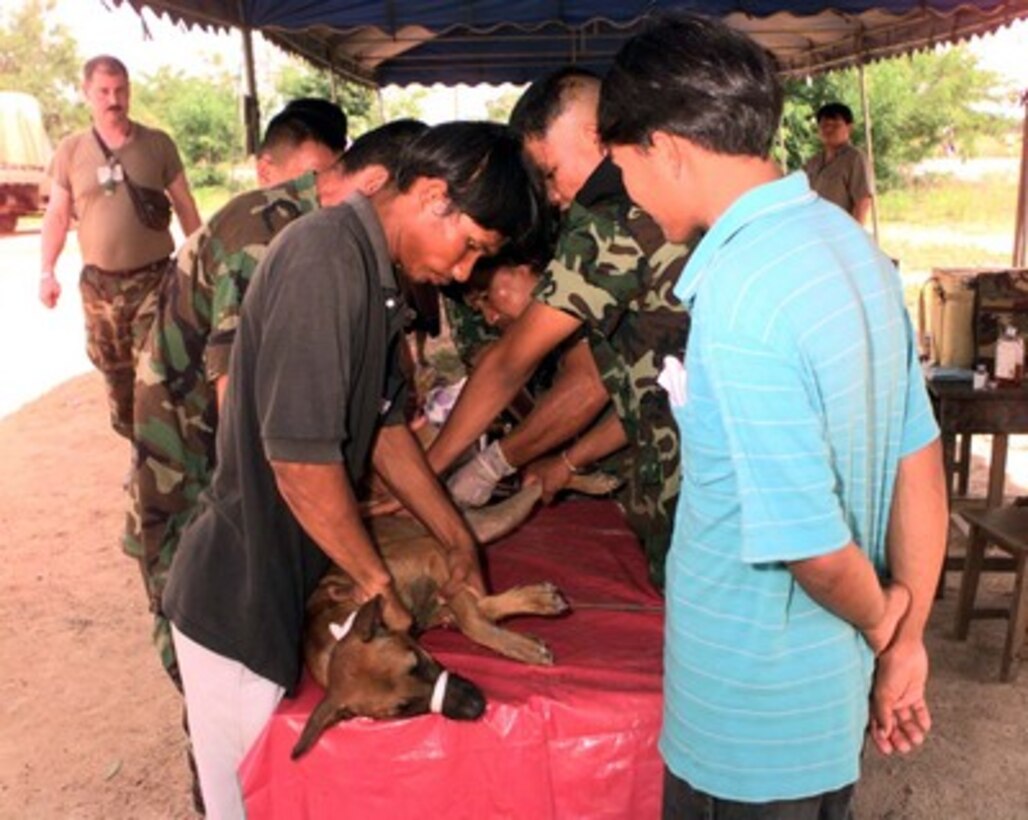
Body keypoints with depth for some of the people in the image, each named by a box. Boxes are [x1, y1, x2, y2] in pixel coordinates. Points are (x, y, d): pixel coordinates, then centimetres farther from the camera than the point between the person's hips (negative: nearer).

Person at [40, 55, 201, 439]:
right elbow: (57, 214, 6)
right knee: (114, 368, 13)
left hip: (155, 275, -2)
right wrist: (47, 271, 0)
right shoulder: (70, 150, 2)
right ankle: (131, 435, 30)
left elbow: (184, 206, 4)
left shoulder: (158, 144, 0)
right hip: (99, 281, 2)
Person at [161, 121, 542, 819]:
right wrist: (379, 585, -13)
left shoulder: (377, 273, 8)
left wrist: (458, 542, 15)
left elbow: (383, 425, 14)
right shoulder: (325, 260, -23)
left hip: (286, 585, 9)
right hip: (241, 601, -9)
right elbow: (301, 458, -26)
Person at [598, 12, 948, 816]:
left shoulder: (738, 300, -28)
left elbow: (814, 544, -25)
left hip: (754, 719, -7)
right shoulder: (849, 238, -2)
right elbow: (920, 460, 3)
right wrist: (906, 639, 8)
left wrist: (879, 623, -4)